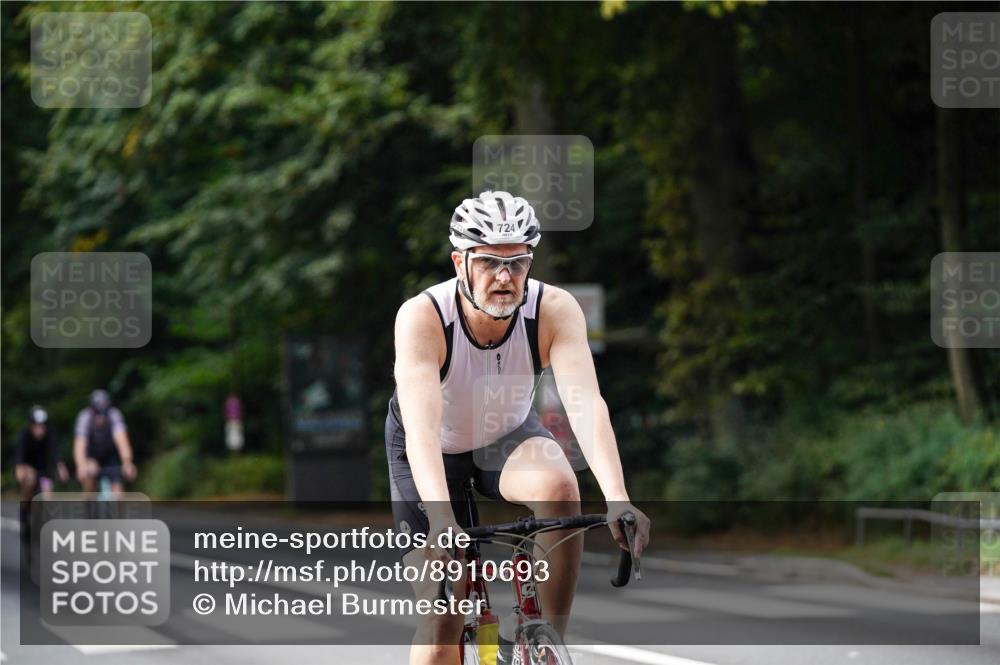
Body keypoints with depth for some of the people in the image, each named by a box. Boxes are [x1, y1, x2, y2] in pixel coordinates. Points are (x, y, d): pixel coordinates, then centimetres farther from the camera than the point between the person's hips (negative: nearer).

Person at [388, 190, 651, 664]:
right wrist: (441, 520, -59)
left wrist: (617, 499, -54)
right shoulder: (422, 317, -33)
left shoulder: (554, 310, -27)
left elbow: (586, 402, -40)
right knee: (442, 623, -8)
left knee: (558, 486, -32)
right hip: (434, 451, -1)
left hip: (509, 436, 2)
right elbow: (421, 426, -44)